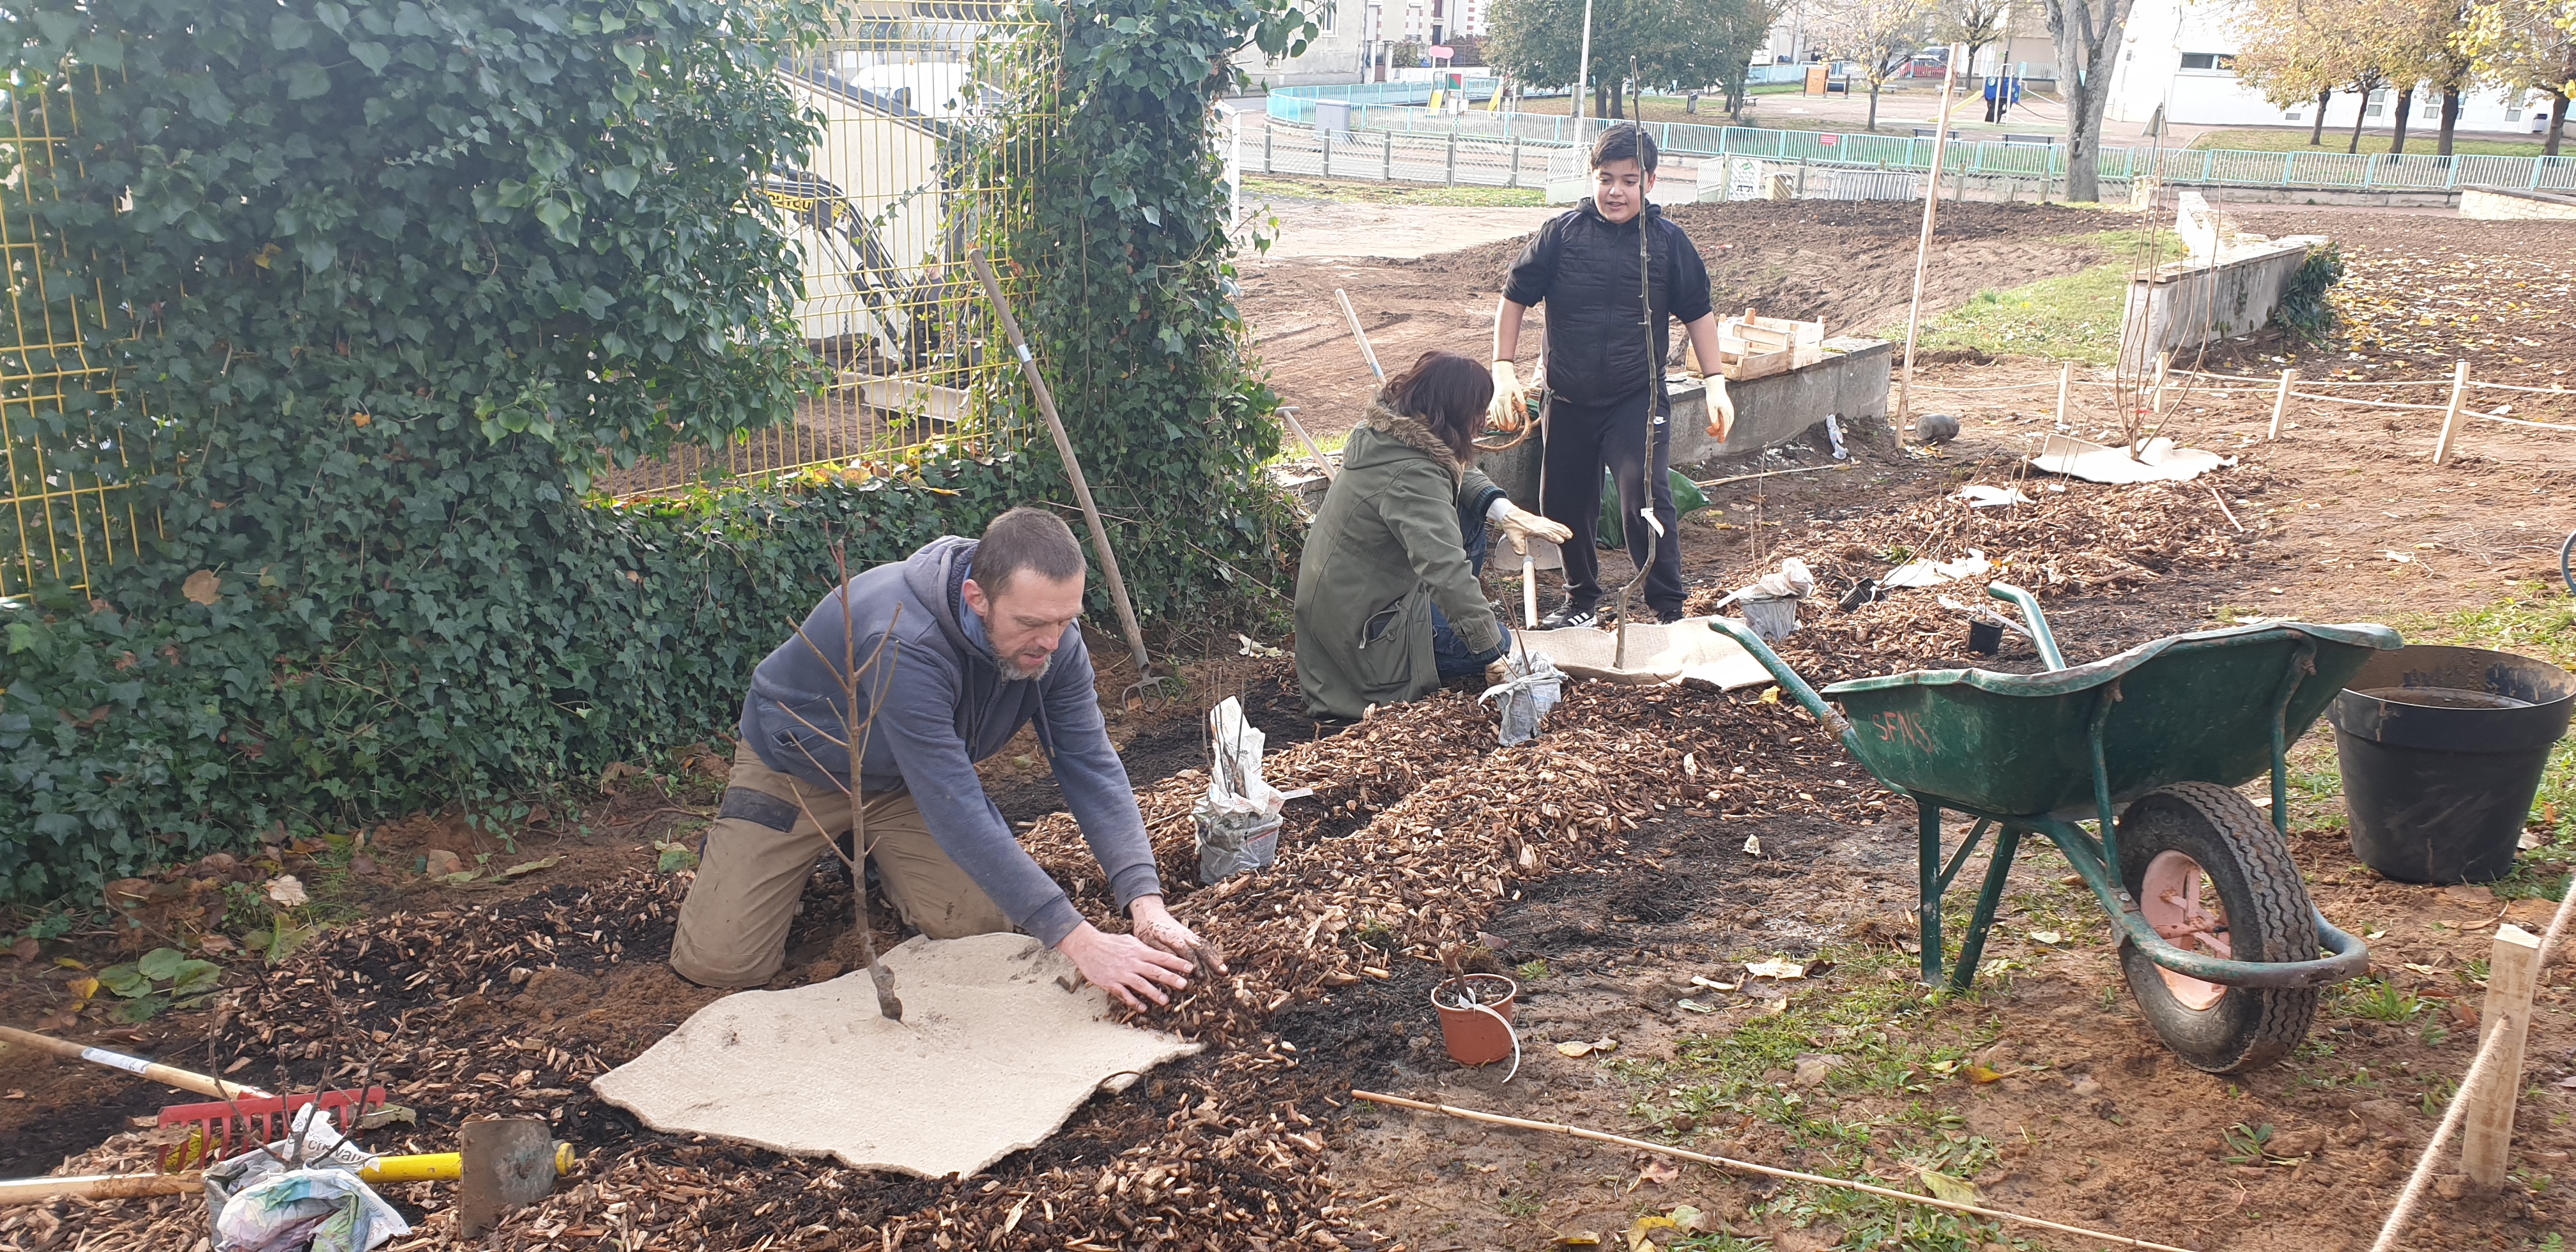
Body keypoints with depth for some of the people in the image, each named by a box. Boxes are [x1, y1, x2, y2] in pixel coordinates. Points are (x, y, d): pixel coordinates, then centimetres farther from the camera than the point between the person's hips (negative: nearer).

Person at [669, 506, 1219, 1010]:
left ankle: (877, 852, 17)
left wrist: (1147, 902, -35)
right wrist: (1078, 942, -47)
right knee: (718, 960, -11)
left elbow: (1092, 767, -20)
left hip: (907, 780, 5)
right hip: (797, 765, -4)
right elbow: (956, 812, -45)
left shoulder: (1051, 637, -22)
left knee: (978, 921, -13)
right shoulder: (902, 642, -42)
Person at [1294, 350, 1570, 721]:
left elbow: (1462, 474, 11)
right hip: (1361, 631, -9)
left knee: (1467, 513, 8)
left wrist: (1504, 511, -7)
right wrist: (1492, 650, -35)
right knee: (1495, 644, 1)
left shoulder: (1386, 429, -4)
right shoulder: (1412, 476, -33)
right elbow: (1447, 573, -40)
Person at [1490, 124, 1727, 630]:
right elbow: (1515, 298, 3)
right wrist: (1503, 370, -4)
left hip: (1639, 401, -2)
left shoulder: (1668, 240, -3)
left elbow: (1698, 312, 8)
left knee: (1647, 499, -19)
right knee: (1565, 506, 12)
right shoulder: (1562, 232, -4)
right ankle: (1581, 601, 34)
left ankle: (1668, 611, -8)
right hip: (1568, 401, 2)